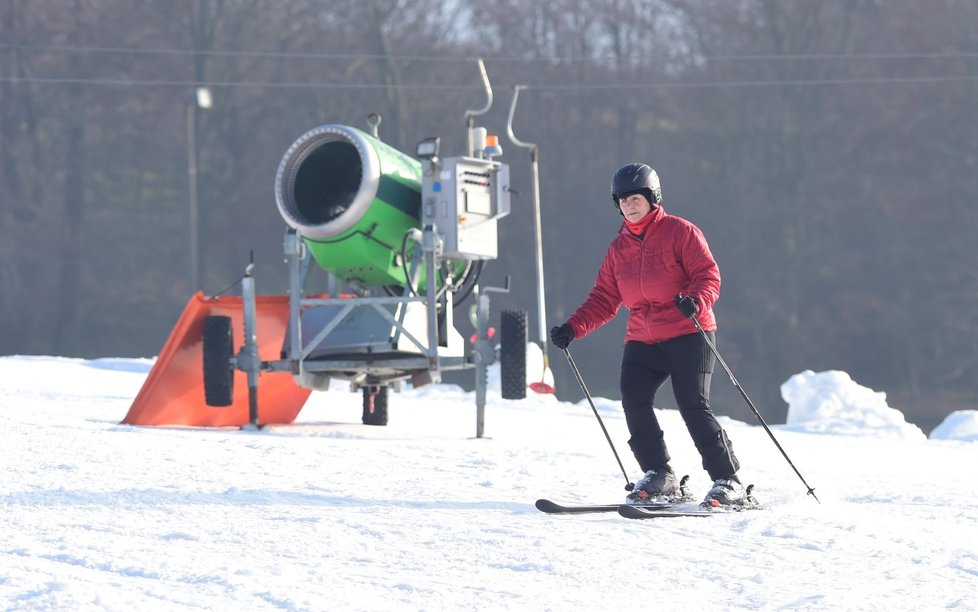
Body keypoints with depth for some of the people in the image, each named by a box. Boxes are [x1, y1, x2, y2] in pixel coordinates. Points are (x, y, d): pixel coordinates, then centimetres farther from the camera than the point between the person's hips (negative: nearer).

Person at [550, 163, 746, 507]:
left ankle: (728, 482, -7)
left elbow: (708, 275, -9)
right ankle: (659, 477, -1)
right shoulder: (619, 247, 15)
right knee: (633, 401, -13)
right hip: (642, 340, 6)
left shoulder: (680, 232, -2)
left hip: (688, 334, -5)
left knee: (693, 407, -14)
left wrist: (696, 301, -30)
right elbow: (604, 300, 14)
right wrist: (573, 328, -1)